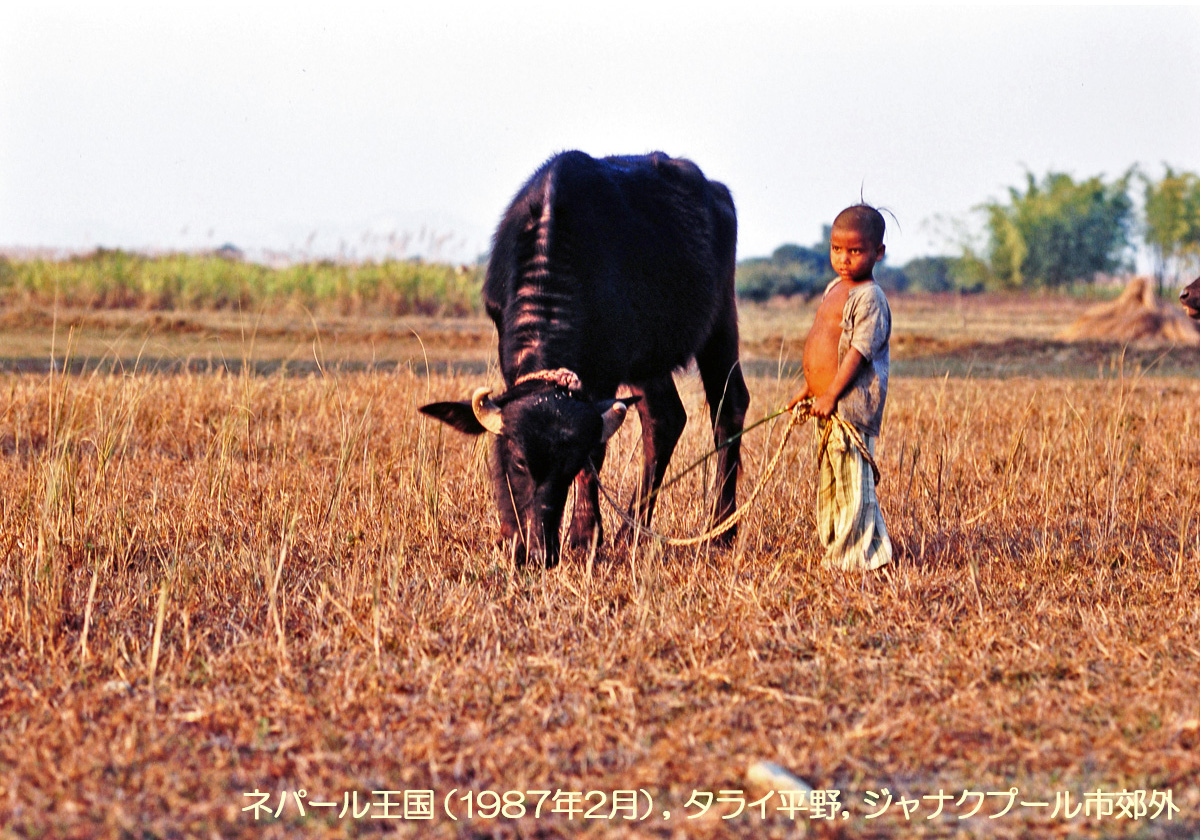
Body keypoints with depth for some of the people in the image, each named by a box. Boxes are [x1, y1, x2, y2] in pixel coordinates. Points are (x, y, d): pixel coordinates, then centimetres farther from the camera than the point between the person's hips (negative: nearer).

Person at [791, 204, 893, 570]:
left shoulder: (869, 298, -13)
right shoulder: (834, 289, 16)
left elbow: (860, 349, -20)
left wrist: (832, 393, -23)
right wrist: (809, 387, 21)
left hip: (850, 403, -10)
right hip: (826, 405, 10)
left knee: (852, 480, -10)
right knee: (828, 483, 15)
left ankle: (859, 556, -7)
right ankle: (833, 551, 24)